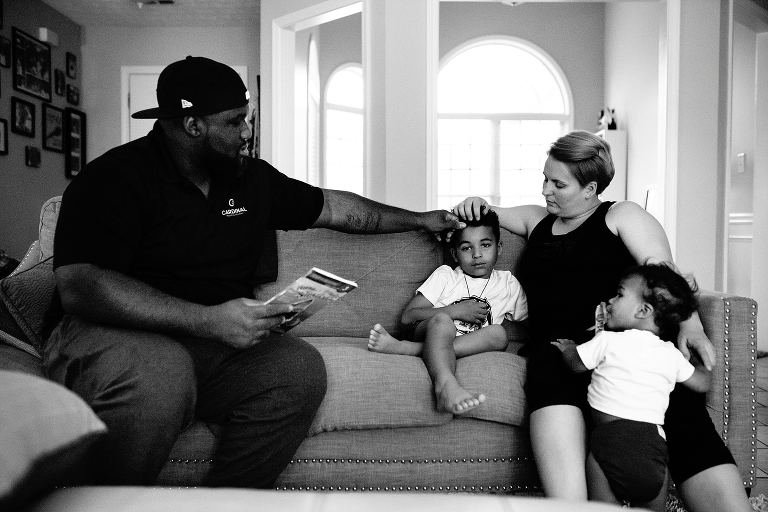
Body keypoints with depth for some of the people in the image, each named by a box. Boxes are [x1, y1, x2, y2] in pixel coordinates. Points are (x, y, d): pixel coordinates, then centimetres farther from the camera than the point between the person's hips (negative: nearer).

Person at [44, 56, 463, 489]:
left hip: (216, 342, 6)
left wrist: (421, 220, 28)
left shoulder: (252, 178, 13)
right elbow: (79, 286, -20)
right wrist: (208, 320, -28)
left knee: (301, 367, -22)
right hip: (115, 336, -5)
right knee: (160, 372, -38)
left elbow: (333, 206, 24)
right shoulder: (114, 177, -8)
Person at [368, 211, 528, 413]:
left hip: (469, 348, 2)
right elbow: (407, 317, 1)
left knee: (498, 333, -29)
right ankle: (445, 385, -58)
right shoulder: (445, 275, 10)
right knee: (441, 320, -32)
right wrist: (454, 311, -8)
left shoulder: (507, 283, 17)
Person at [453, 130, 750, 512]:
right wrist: (474, 205, 17)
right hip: (558, 343, 2)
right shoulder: (537, 219, 29)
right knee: (551, 379, -36)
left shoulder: (621, 215, 18)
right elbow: (480, 216, 42)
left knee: (681, 412, -30)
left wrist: (689, 324, -12)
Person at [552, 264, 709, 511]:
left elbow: (576, 364, 17)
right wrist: (700, 366, 50)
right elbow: (703, 384, 28)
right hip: (653, 442, 6)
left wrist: (567, 348, 39)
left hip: (612, 434, -5)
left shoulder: (609, 341, 4)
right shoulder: (671, 354, 16)